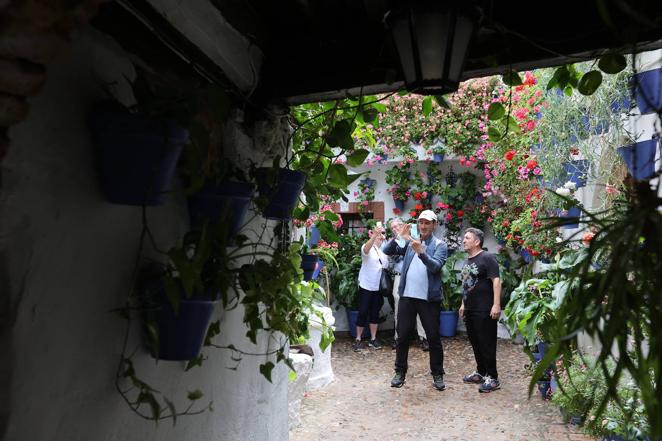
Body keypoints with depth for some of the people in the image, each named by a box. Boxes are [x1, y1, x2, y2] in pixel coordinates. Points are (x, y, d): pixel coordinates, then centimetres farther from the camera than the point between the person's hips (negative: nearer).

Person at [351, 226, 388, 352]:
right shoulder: (367, 248, -10)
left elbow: (387, 266, 15)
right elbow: (366, 249, -36)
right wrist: (375, 235, -51)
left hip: (379, 287, 5)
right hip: (366, 286, -5)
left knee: (375, 313, 11)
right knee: (363, 312, -1)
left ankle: (373, 339, 21)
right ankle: (358, 339, 10)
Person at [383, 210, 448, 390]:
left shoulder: (440, 245, -2)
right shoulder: (409, 241, 7)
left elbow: (436, 266, -18)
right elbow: (388, 251, -2)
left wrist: (421, 252, -34)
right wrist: (398, 237, -18)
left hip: (429, 299, -2)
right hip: (407, 296, 2)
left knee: (433, 337, 6)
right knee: (402, 336, 9)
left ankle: (437, 374, 23)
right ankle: (400, 372, 22)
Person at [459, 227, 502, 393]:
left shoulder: (487, 258, -11)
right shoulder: (467, 261, 15)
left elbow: (496, 281, -17)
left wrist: (496, 305, -23)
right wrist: (463, 304, 21)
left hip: (484, 310, -9)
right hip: (470, 309, 9)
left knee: (487, 343, -1)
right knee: (475, 342, 15)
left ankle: (492, 378, 9)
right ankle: (481, 372, 28)